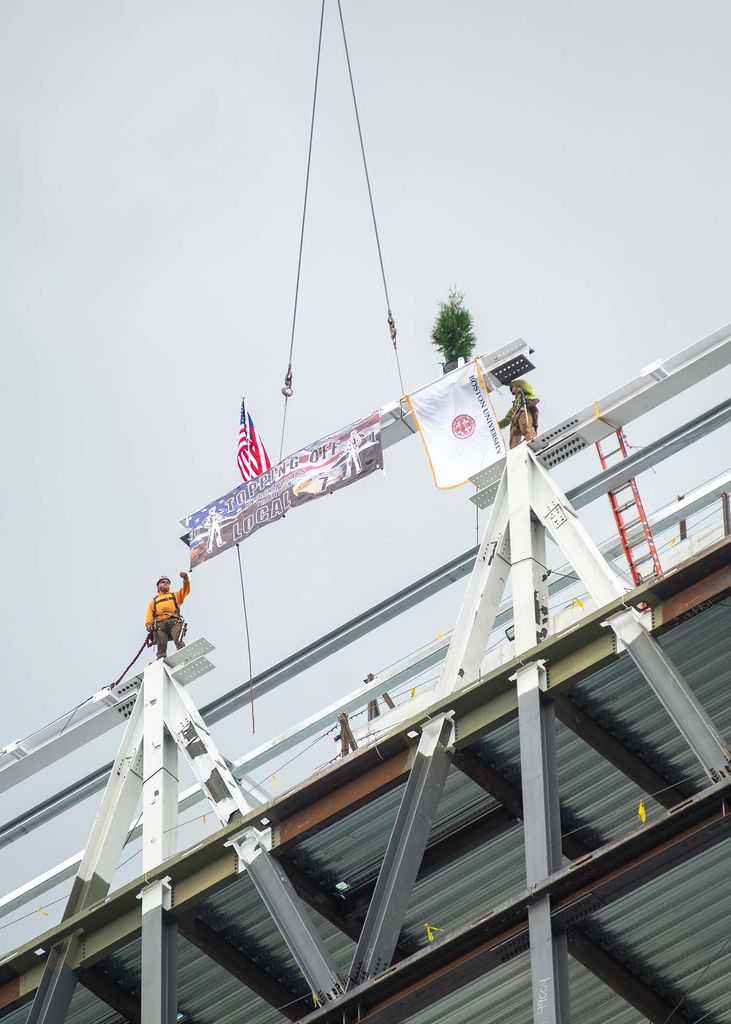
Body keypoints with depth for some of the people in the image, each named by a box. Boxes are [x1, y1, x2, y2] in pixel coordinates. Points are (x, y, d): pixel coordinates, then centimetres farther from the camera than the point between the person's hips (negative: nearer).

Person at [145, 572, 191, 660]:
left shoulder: (175, 595, 32)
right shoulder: (153, 601, 33)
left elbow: (186, 590, 16)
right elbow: (149, 613, 18)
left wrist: (186, 579, -3)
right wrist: (148, 623, -3)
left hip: (174, 621, -1)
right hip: (159, 624, 1)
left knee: (178, 640, -27)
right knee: (161, 645, -17)